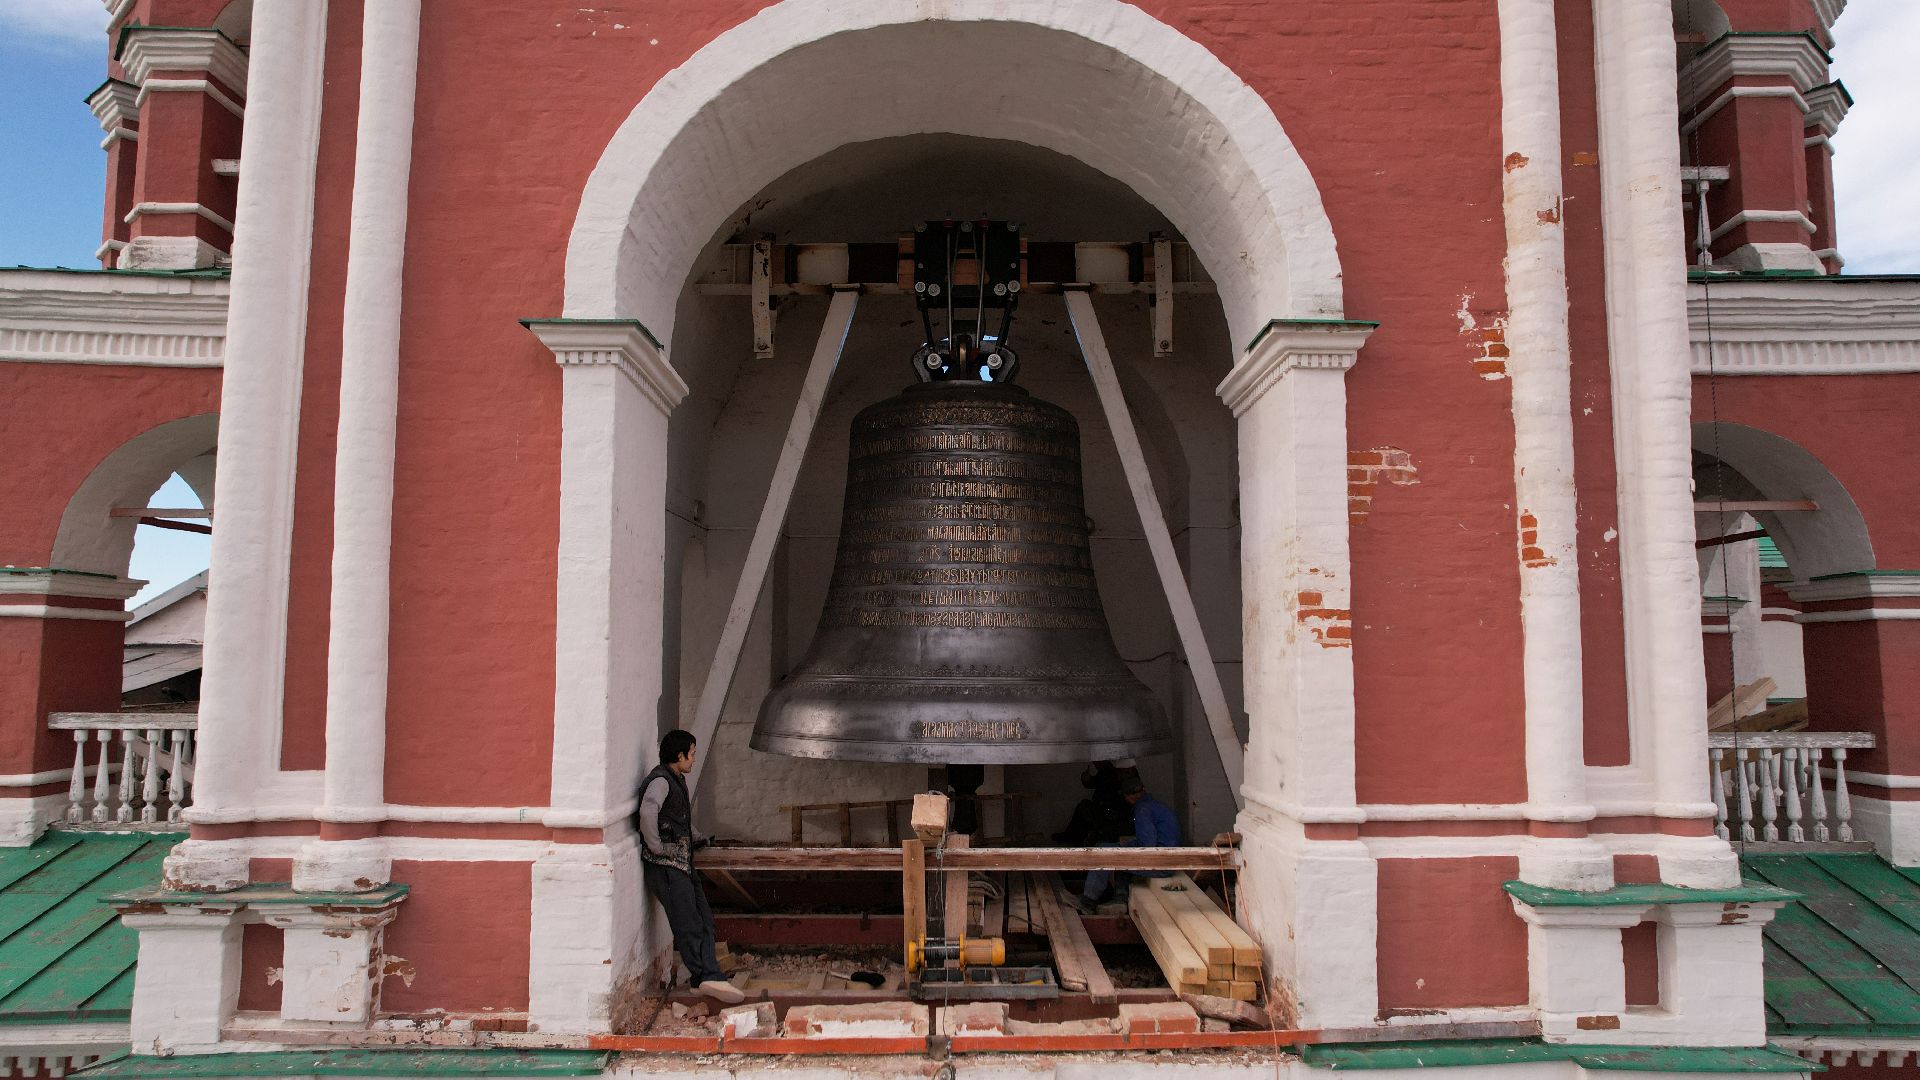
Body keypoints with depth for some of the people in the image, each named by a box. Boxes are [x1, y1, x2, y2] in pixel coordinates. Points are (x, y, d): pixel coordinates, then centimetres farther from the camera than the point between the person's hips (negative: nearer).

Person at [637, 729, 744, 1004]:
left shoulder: (676, 780, 21)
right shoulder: (660, 780, -11)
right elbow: (648, 810, -31)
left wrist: (695, 838, 30)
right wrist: (655, 846, -25)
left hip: (682, 864, 10)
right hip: (666, 866, -10)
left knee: (704, 919, 7)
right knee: (689, 924, -17)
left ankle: (700, 971, 8)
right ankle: (709, 976, -24)